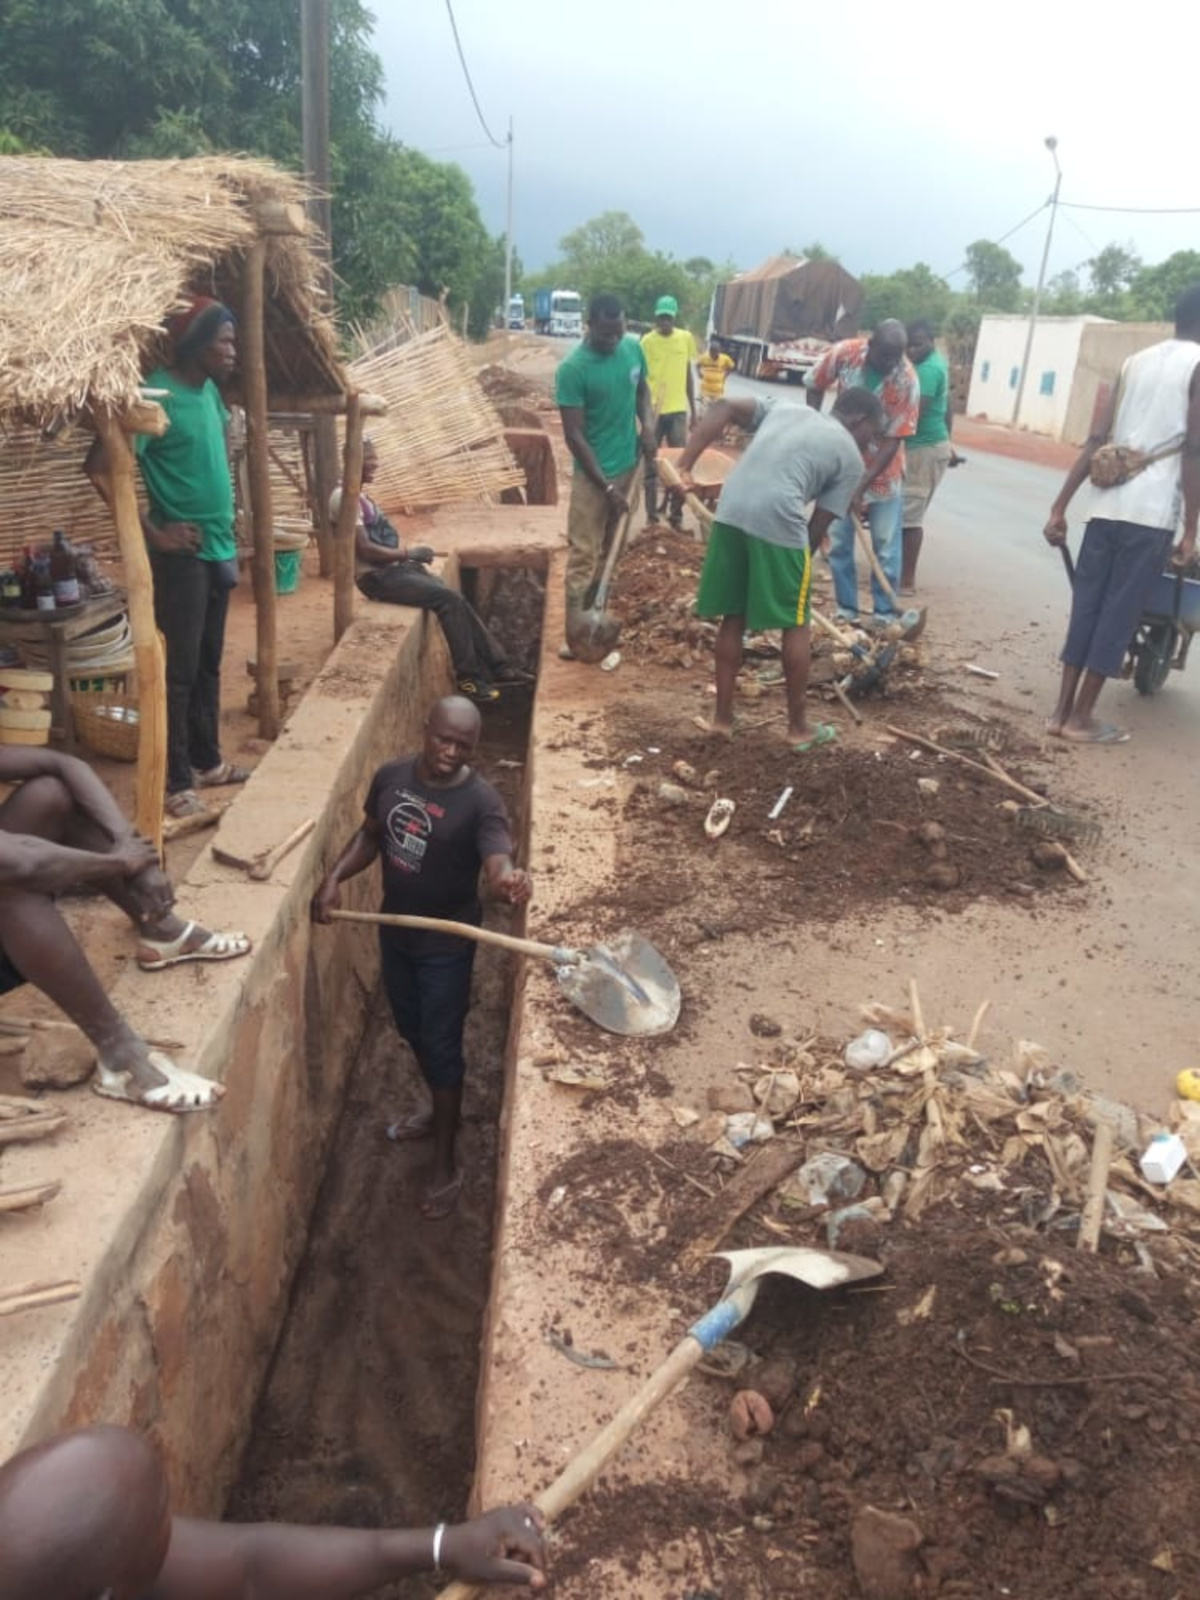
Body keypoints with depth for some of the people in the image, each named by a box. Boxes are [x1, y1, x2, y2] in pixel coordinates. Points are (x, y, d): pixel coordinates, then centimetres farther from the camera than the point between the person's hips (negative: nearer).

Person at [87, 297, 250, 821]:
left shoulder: (210, 390, 9)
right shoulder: (156, 396, -16)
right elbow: (98, 466, -22)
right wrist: (152, 533, -19)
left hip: (218, 549, 8)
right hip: (182, 554, -8)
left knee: (209, 664, 15)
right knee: (180, 669, -2)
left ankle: (207, 762, 27)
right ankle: (177, 781, 6)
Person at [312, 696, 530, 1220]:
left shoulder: (480, 801, -24)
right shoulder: (390, 776, -7)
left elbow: (498, 866, -38)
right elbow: (370, 836, 8)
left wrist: (510, 882, -61)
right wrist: (334, 879, -6)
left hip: (446, 944, -6)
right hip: (395, 932, 6)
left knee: (441, 1046, 5)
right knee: (413, 1033, 24)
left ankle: (445, 1168, 23)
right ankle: (440, 1111, 51)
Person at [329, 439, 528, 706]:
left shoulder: (361, 497, 17)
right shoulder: (344, 498, -14)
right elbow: (364, 549, -20)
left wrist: (411, 554, 4)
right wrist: (407, 554, -12)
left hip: (395, 568, 9)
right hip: (378, 577, -9)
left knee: (456, 600, -4)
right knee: (448, 599, -21)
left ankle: (495, 666, -2)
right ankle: (468, 676, -13)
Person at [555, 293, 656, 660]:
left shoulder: (634, 349, -2)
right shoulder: (573, 369, -20)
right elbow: (574, 435, -19)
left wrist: (648, 424, -4)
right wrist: (607, 487, -22)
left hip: (629, 466, 6)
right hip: (593, 474, -6)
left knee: (610, 552, 15)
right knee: (583, 556, -4)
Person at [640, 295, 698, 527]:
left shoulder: (686, 338, 3)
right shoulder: (647, 341, -6)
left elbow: (688, 374, 11)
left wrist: (693, 408, 11)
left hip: (678, 410, 3)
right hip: (653, 410, -3)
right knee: (651, 464, 5)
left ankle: (676, 514, 14)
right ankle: (651, 514, 13)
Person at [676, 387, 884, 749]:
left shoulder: (785, 408, 28)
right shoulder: (851, 458, 15)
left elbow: (723, 409, 16)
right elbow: (818, 526, 9)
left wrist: (685, 464, 10)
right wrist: (798, 566, 20)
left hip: (731, 511, 5)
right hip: (779, 520, -5)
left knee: (733, 618, 18)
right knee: (796, 625, 11)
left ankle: (723, 716, 26)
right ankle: (798, 727, 21)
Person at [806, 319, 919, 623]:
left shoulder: (907, 380, -24)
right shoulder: (843, 354, -17)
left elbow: (894, 440, -22)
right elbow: (815, 387, 3)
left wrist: (862, 486, -25)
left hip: (883, 472, -2)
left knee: (885, 546, 1)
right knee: (839, 541, 5)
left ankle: (885, 613, 11)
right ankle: (846, 609, 16)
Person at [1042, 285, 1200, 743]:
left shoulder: (1135, 362, 16)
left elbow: (1097, 441, 11)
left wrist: (1059, 507, 10)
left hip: (1107, 505, 5)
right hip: (1152, 512, -5)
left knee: (1087, 604, 9)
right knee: (1119, 611, 0)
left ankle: (1062, 710, 10)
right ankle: (1081, 718, 3)